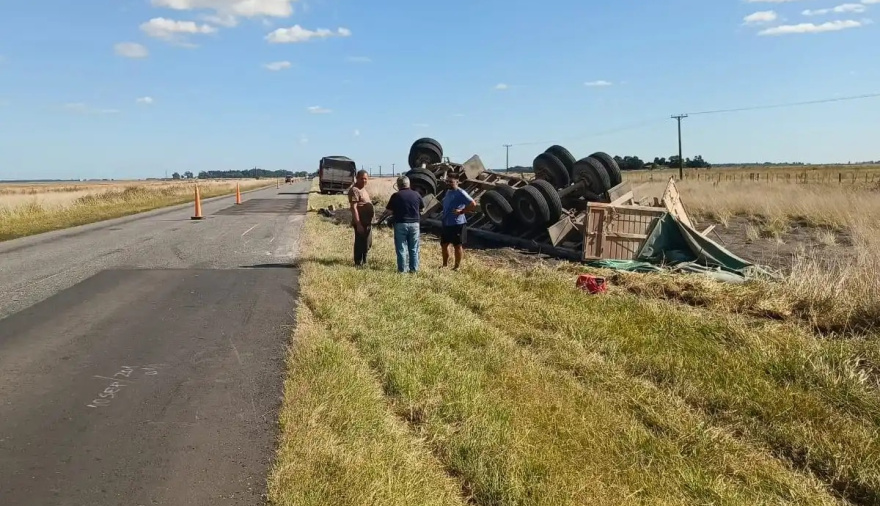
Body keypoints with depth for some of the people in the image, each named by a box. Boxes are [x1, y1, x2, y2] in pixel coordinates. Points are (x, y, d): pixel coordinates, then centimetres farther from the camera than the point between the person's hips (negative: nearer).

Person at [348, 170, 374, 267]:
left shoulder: (363, 188, 14)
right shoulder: (354, 190, -16)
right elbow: (354, 208, -21)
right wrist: (358, 224, -25)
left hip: (367, 222, 10)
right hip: (361, 223, -10)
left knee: (367, 244, 18)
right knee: (360, 243, -1)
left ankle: (364, 262, 31)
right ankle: (358, 263, 9)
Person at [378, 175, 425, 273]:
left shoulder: (396, 196, -8)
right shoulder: (416, 194, 1)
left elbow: (388, 211, -7)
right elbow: (422, 209, 11)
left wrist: (381, 218, 10)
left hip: (400, 224, -3)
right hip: (414, 224, 3)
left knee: (401, 248, 5)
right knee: (414, 249, 11)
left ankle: (402, 269, 6)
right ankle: (414, 268, 14)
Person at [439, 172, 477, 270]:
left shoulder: (461, 193, -15)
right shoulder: (448, 191, 11)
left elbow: (473, 204, -22)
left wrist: (461, 211, -19)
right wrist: (444, 216, 14)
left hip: (457, 224, -9)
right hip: (446, 224, 9)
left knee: (457, 245, 3)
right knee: (444, 244, 15)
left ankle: (457, 266, 14)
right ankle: (445, 264, 31)